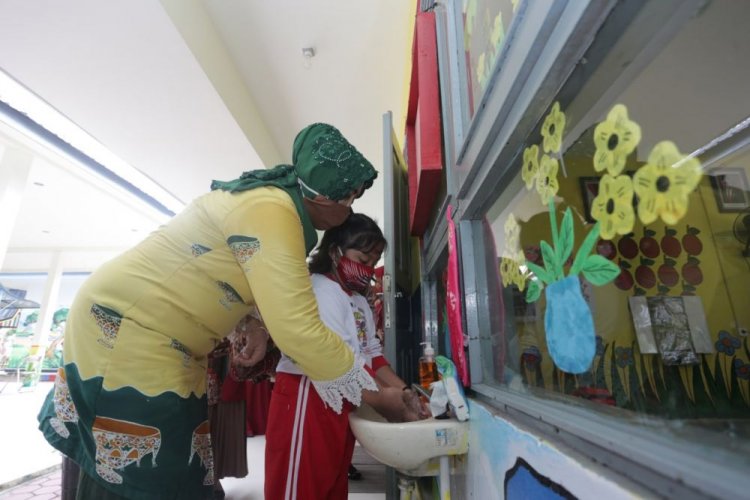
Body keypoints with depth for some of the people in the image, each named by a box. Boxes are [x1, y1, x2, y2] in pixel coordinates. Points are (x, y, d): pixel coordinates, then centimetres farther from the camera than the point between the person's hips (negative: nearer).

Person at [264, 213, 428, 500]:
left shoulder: (359, 301, 16)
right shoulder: (321, 290, -15)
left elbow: (372, 353, 11)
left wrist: (402, 390, -2)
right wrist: (382, 399, -21)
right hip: (307, 400, -9)